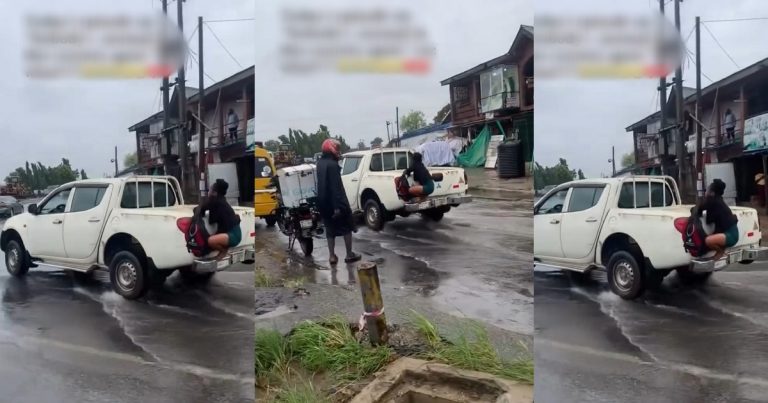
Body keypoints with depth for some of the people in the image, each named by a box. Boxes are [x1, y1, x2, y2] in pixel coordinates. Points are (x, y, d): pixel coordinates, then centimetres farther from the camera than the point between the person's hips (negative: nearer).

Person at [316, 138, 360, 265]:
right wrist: (337, 206, -25)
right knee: (347, 227, 7)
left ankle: (332, 256, 14)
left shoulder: (320, 163, 8)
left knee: (330, 229, 14)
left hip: (324, 202, 8)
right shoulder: (332, 165, -19)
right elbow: (335, 187, -23)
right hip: (335, 202, -8)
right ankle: (349, 255, 10)